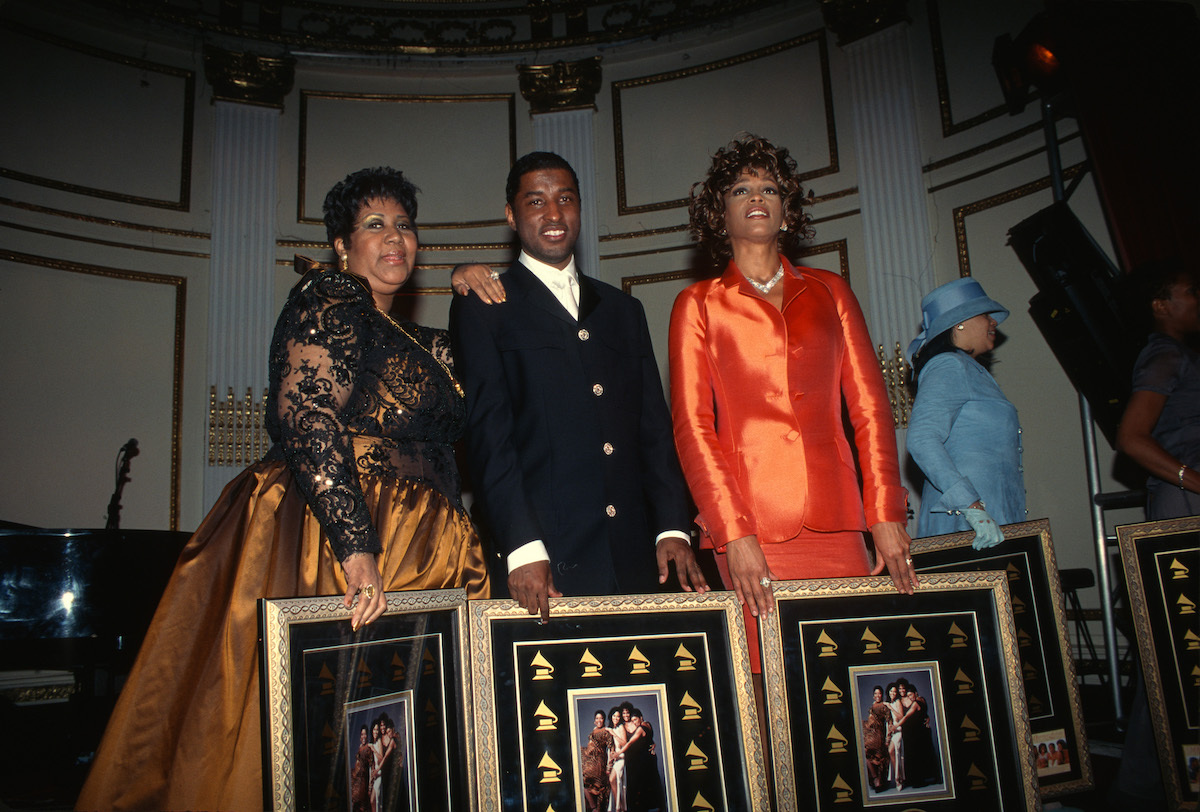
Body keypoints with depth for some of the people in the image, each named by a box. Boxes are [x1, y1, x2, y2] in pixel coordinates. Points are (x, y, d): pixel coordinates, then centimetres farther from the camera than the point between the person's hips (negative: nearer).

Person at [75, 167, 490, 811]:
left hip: (415, 554, 8)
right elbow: (307, 418, -15)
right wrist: (358, 549, -25)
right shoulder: (329, 299, -2)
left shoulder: (425, 346, 24)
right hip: (331, 531, -8)